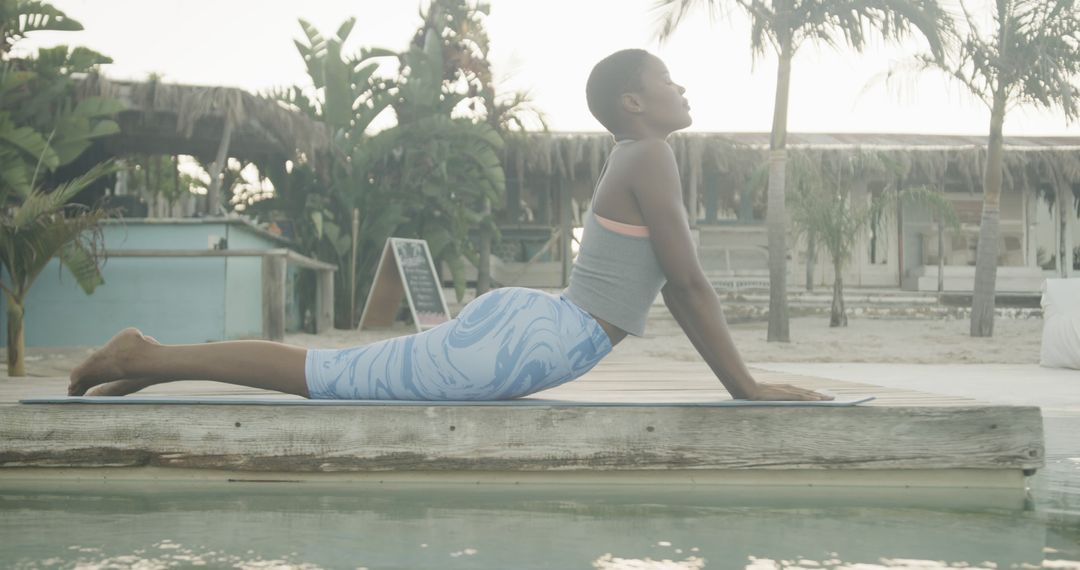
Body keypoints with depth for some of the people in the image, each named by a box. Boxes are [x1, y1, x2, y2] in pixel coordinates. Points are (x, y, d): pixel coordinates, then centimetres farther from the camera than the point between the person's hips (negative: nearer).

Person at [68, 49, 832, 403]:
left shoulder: (634, 160, 19)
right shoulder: (650, 157, -12)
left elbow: (673, 290, 24)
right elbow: (691, 284, -14)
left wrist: (738, 381, 21)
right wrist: (746, 387, -9)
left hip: (515, 325, 9)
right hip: (516, 348, -9)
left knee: (341, 376, 16)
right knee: (327, 377, -5)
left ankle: (151, 360, 21)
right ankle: (147, 358, 1)